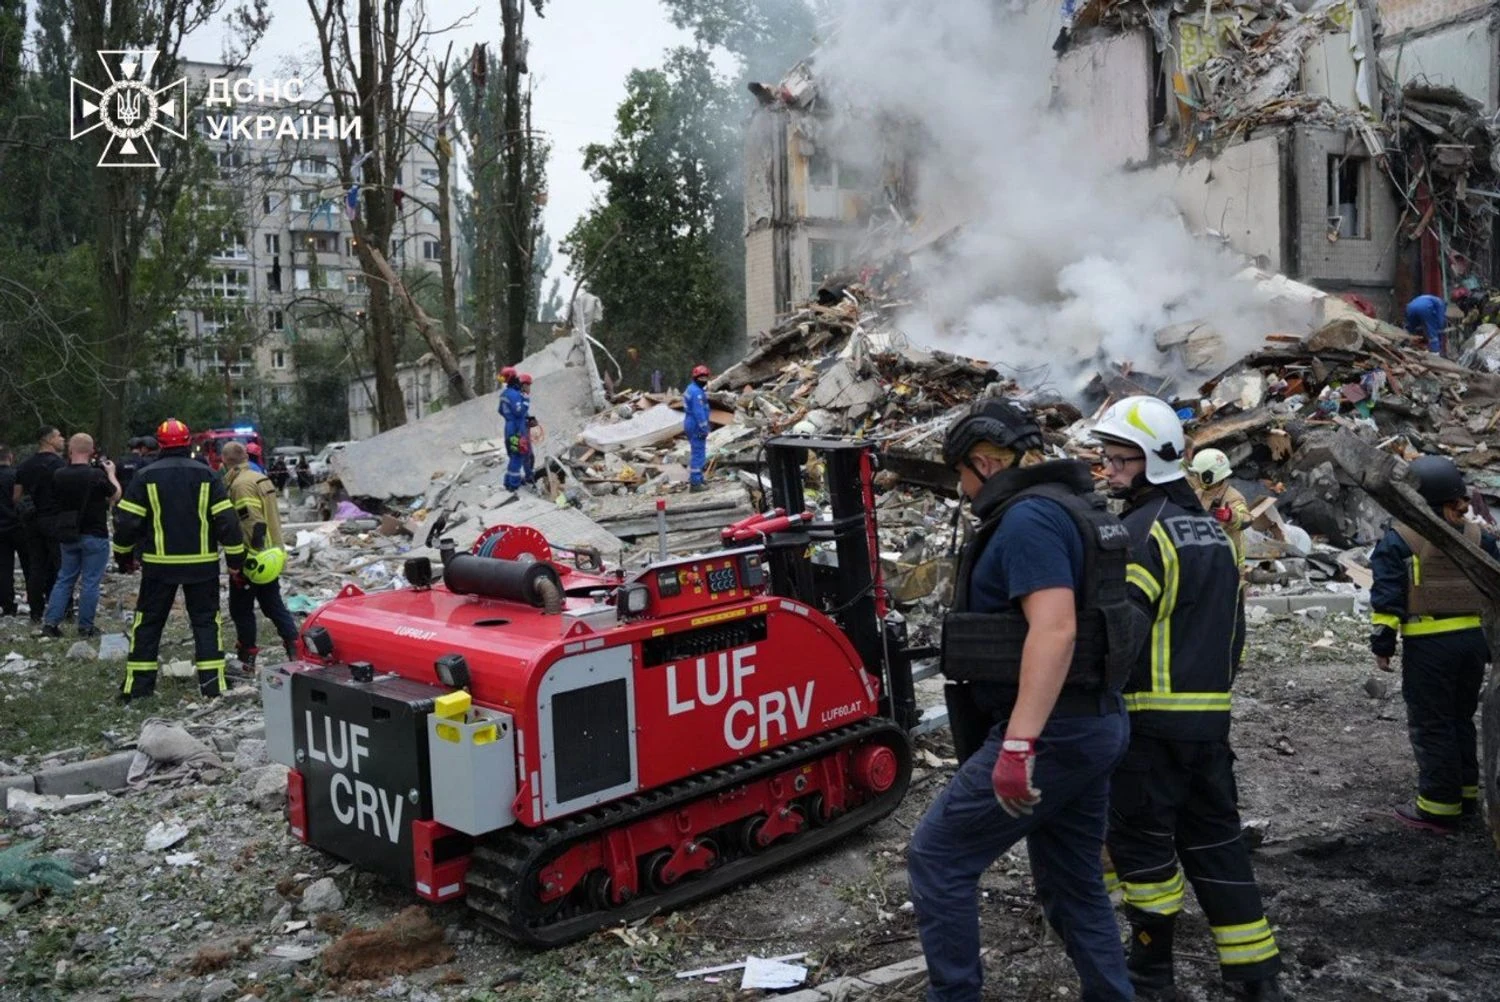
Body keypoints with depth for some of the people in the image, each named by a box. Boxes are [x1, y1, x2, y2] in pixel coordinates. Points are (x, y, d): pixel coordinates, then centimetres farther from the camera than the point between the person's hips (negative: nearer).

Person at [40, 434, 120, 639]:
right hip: (94, 536, -5)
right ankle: (85, 627, 8)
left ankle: (50, 622, 13)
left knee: (65, 578, 16)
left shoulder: (59, 476, -4)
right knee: (90, 582, 3)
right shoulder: (97, 475, -18)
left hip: (67, 535, 5)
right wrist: (111, 472, 12)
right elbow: (116, 495, -3)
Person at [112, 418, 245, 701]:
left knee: (148, 622, 10)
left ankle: (138, 685, 11)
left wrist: (124, 555, 12)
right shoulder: (206, 475, -2)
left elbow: (127, 520, -2)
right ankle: (212, 683, 3)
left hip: (159, 564, 0)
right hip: (202, 563, 0)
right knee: (206, 621, 7)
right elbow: (226, 519, -4)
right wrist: (235, 556, 3)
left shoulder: (146, 476, -2)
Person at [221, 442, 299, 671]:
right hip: (271, 556, 9)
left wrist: (239, 561, -22)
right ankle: (295, 649, 8)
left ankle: (247, 658, 12)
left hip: (252, 559, -9)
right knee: (274, 605, 14)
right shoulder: (261, 478, 12)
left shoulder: (240, 483, -16)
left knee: (241, 609, 5)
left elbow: (254, 524, -23)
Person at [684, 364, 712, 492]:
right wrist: (704, 428, -21)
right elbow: (699, 412, -23)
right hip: (696, 427, -11)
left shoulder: (691, 389, 14)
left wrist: (706, 424, 27)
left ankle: (695, 479, 28)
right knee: (698, 454, -7)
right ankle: (695, 483, -6)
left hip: (691, 425, 11)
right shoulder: (696, 392, -19)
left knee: (695, 453, 19)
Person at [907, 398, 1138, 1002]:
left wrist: (1018, 743, -31)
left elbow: (1054, 628, -27)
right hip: (1094, 725, 10)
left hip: (1051, 731, -10)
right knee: (1074, 882, 18)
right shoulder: (1074, 509, 16)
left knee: (937, 857, 0)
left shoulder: (1028, 517, -15)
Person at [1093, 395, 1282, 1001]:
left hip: (1150, 717, -8)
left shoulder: (1142, 532, -14)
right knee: (1213, 837, 14)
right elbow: (1230, 627, 21)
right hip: (1210, 715, 9)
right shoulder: (1213, 530, 15)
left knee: (1140, 839, 3)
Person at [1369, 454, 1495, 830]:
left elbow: (1387, 598, -11)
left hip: (1428, 644, -6)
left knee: (1431, 725, 1)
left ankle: (1438, 806, 5)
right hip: (1474, 640, 6)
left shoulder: (1400, 539, -8)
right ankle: (1467, 795, 27)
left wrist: (1382, 645, -4)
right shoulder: (1477, 537, 8)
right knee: (1461, 719, 19)